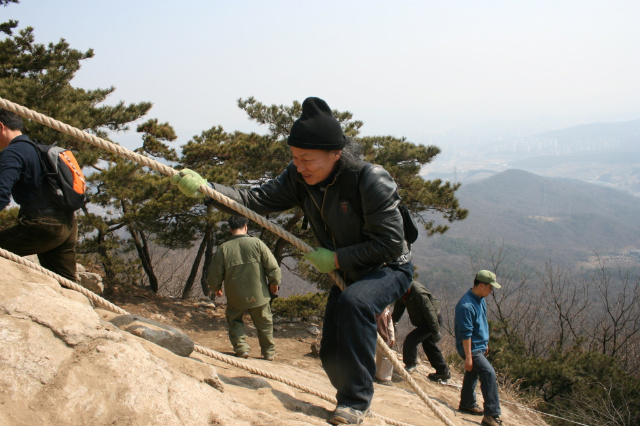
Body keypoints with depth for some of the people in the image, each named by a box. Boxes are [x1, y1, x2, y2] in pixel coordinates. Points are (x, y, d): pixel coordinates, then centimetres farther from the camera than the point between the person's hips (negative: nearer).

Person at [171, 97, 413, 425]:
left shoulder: (371, 181, -31)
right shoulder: (299, 178, -11)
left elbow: (390, 244, -29)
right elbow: (260, 200, -17)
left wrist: (336, 259, -28)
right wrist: (204, 188, -29)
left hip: (389, 268, -6)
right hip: (348, 273, 6)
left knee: (354, 302, -37)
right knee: (331, 356, 3)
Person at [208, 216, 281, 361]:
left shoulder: (223, 248, -9)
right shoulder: (256, 243, -11)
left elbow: (215, 273, -1)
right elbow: (272, 266, -8)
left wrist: (216, 288, 19)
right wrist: (274, 282, 10)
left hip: (235, 297, 0)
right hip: (258, 295, 0)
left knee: (235, 321, 22)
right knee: (264, 322, 17)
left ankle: (241, 347, 10)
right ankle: (269, 351, 26)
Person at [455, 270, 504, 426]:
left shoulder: (481, 300, 5)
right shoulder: (466, 306, -26)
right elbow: (465, 334, -25)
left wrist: (485, 343, 25)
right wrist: (468, 357, -23)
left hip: (479, 346, 10)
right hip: (471, 348, -10)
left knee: (472, 374, 21)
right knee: (489, 374, -17)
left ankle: (468, 404, 38)